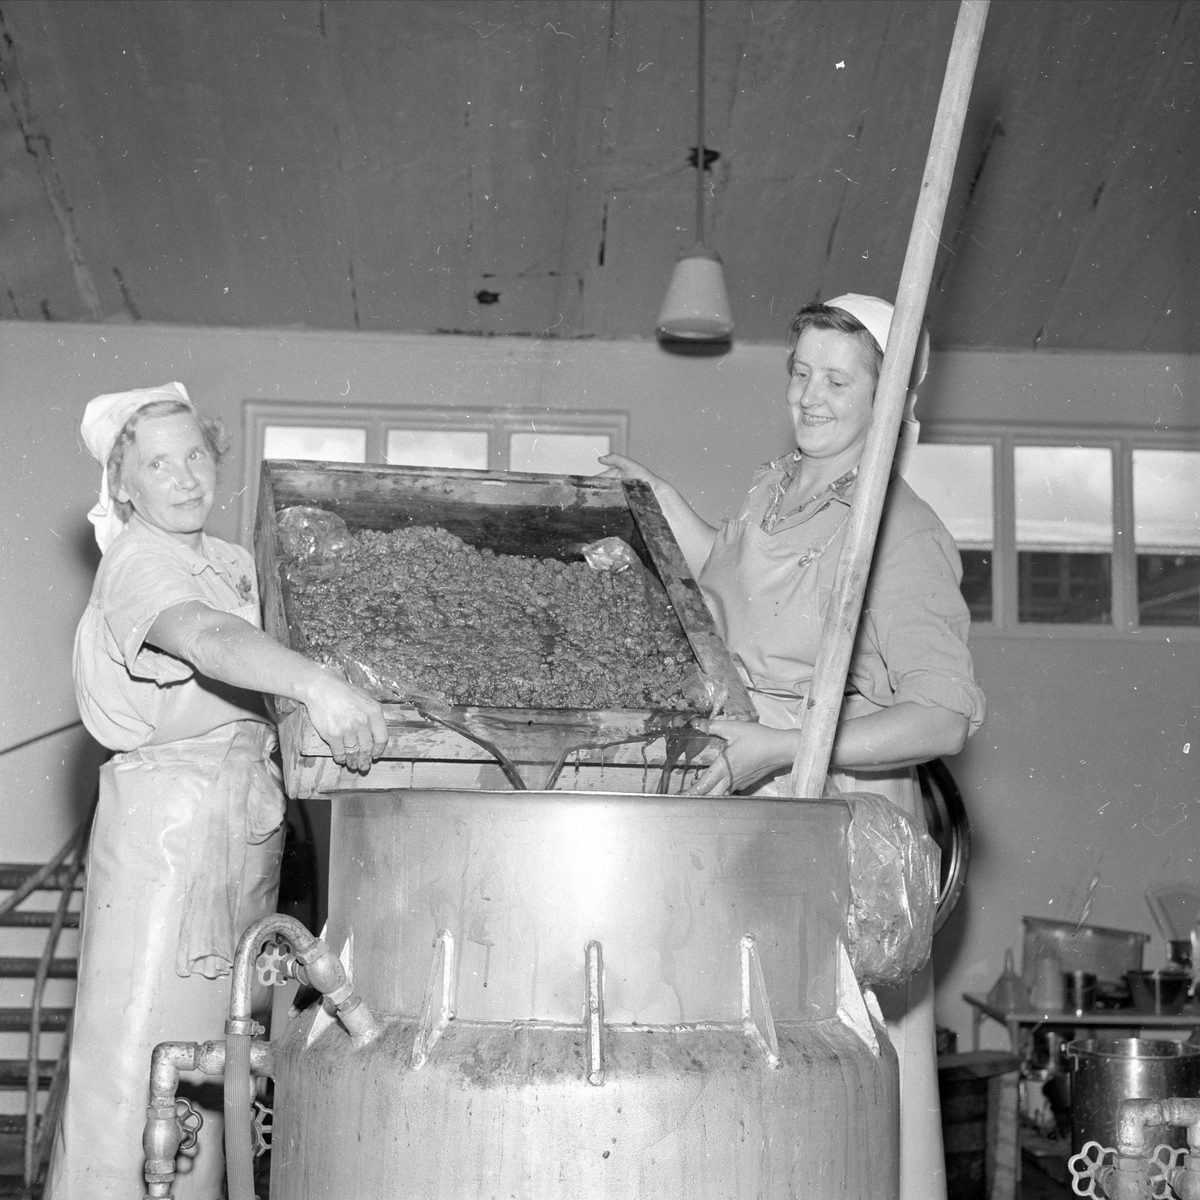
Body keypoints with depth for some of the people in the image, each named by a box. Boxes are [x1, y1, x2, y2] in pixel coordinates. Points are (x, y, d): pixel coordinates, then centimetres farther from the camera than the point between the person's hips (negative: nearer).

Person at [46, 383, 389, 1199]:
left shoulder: (231, 563, 16)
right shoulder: (138, 563, -12)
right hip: (169, 808, -8)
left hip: (250, 812, 8)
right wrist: (316, 683, -47)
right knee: (140, 1028, -6)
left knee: (214, 1035, 10)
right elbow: (206, 638, -32)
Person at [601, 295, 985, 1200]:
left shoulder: (898, 529, -13)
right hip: (748, 802, 7)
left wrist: (780, 749, -24)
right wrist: (660, 497, 25)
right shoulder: (776, 490, 11)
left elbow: (946, 715, -19)